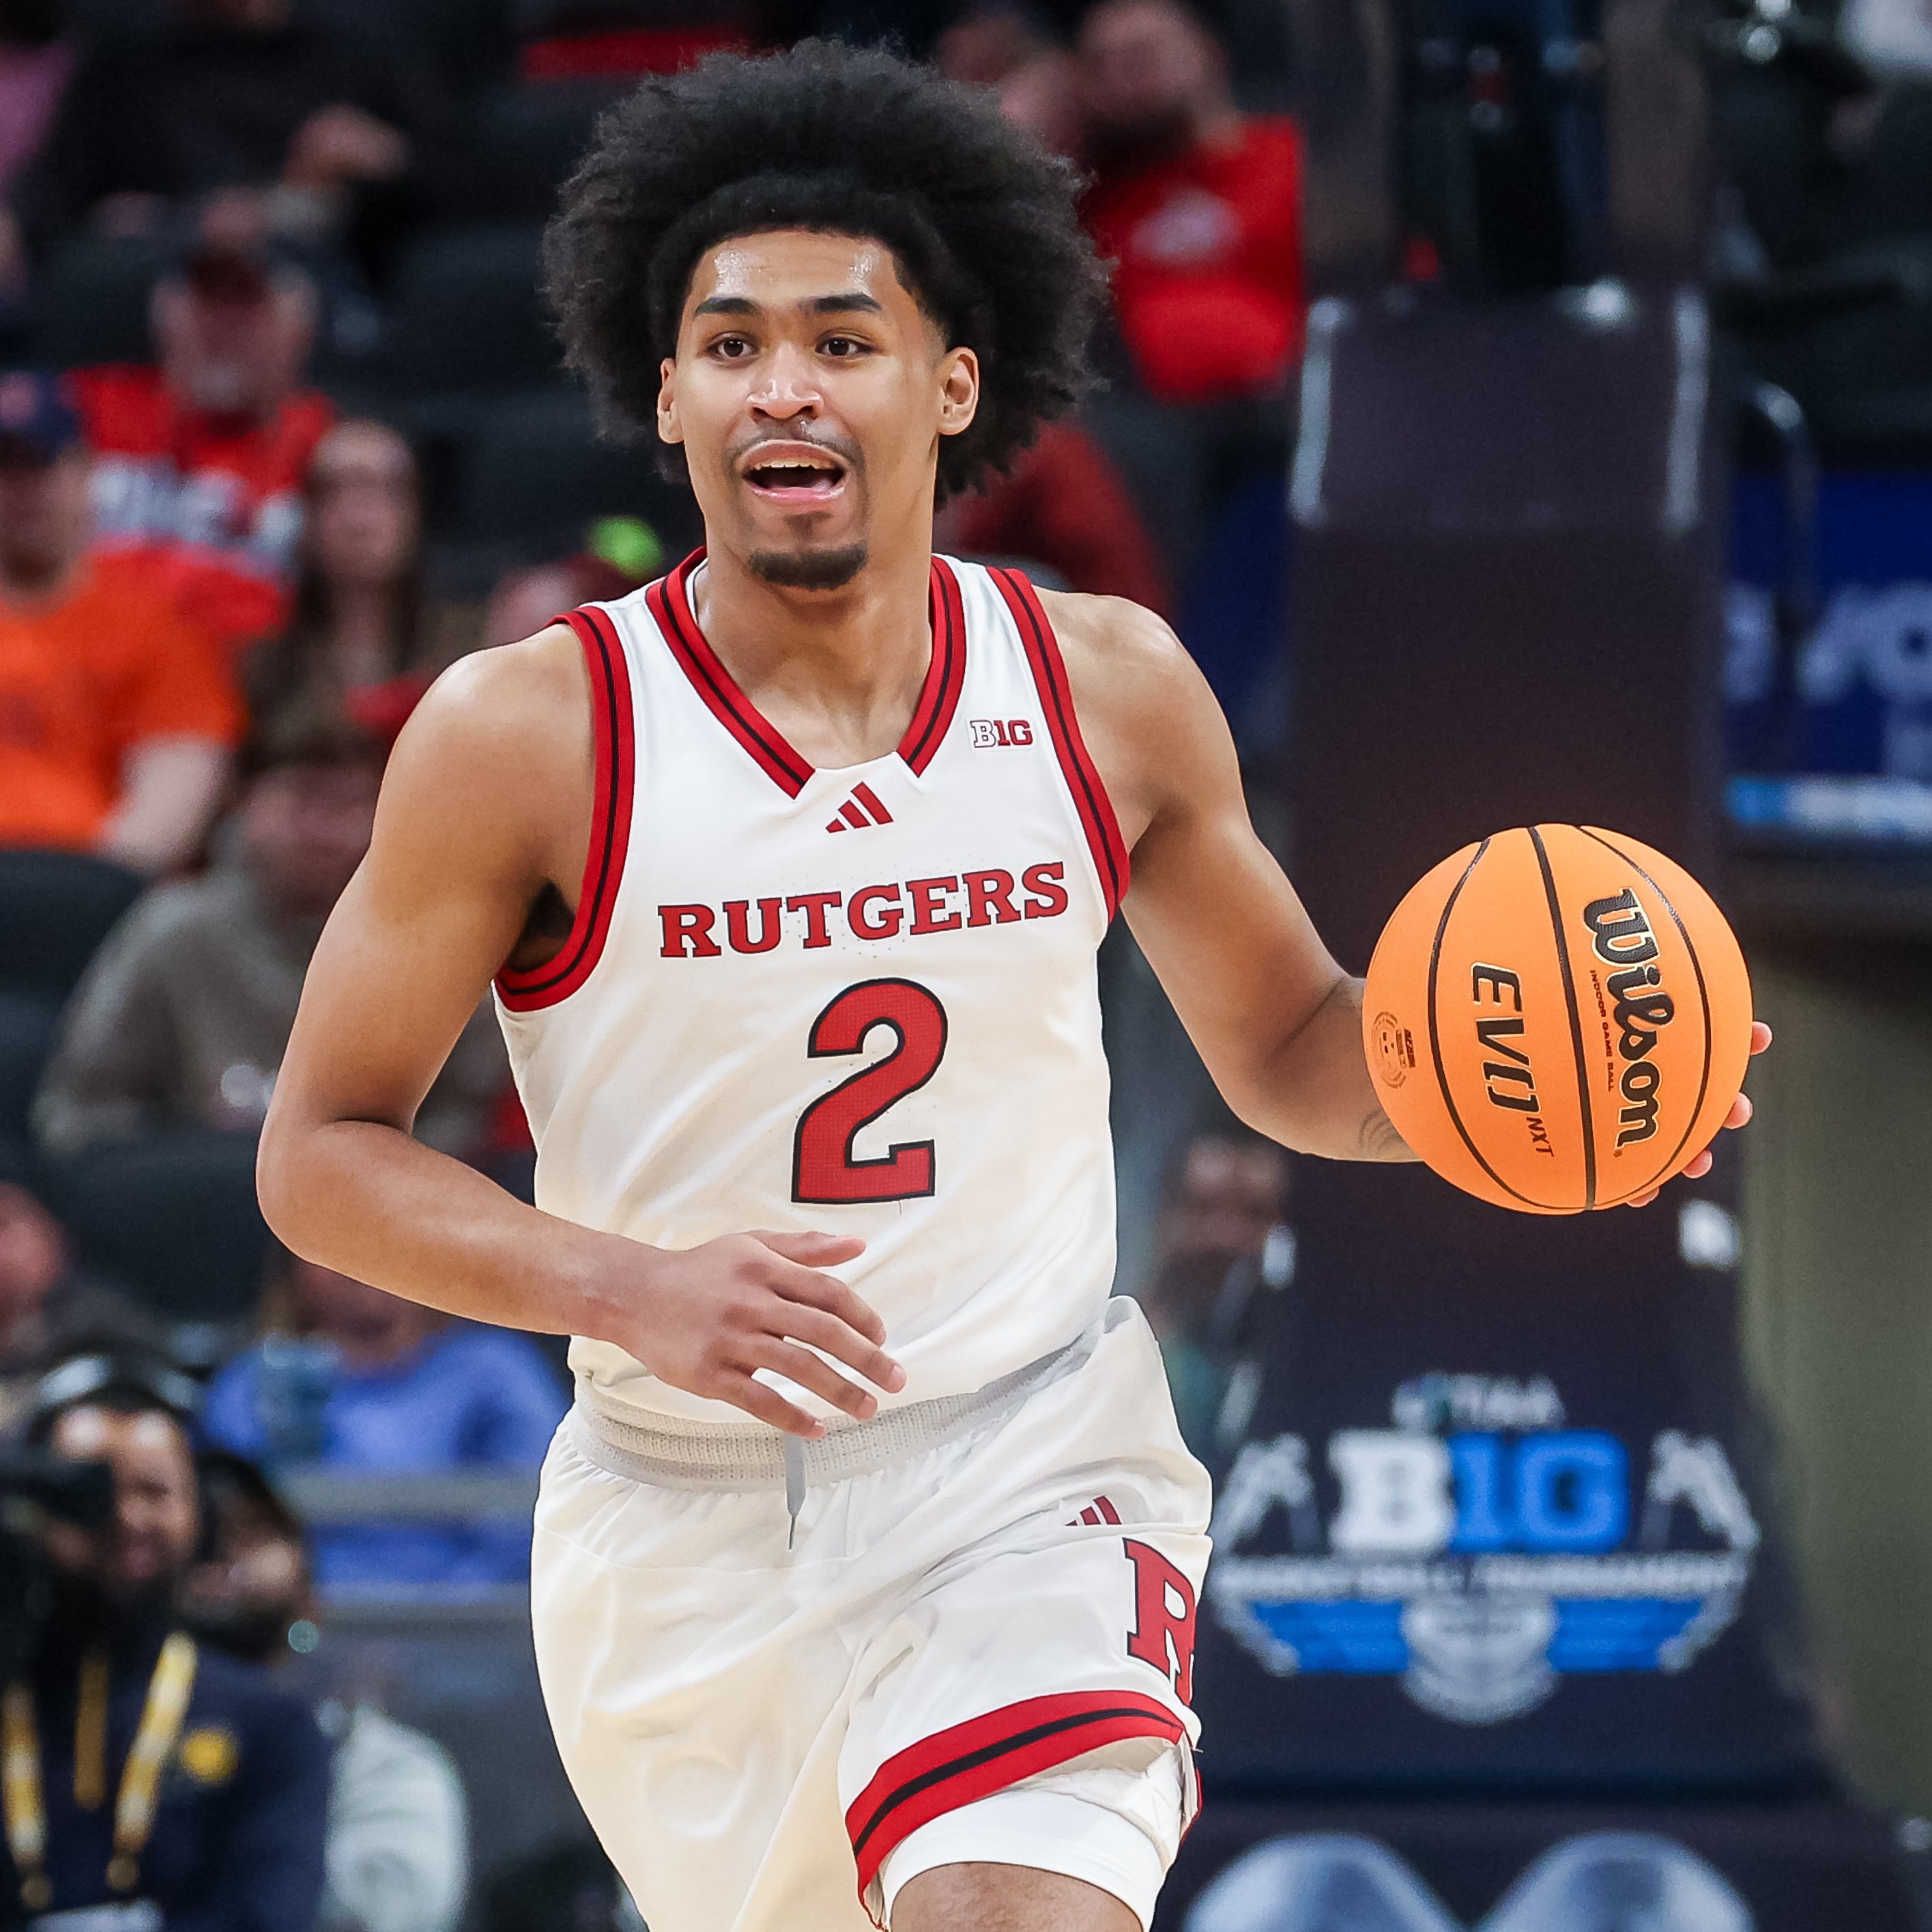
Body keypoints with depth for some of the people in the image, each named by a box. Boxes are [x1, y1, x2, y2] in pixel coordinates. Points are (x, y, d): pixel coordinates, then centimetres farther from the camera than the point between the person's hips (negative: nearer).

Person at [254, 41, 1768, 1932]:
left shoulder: (1108, 691, -1)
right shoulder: (526, 738, -10)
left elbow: (1282, 1045, 13)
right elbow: (319, 1152, -6)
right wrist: (632, 1289, -22)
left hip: (1031, 1484, 0)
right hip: (684, 1523, 0)